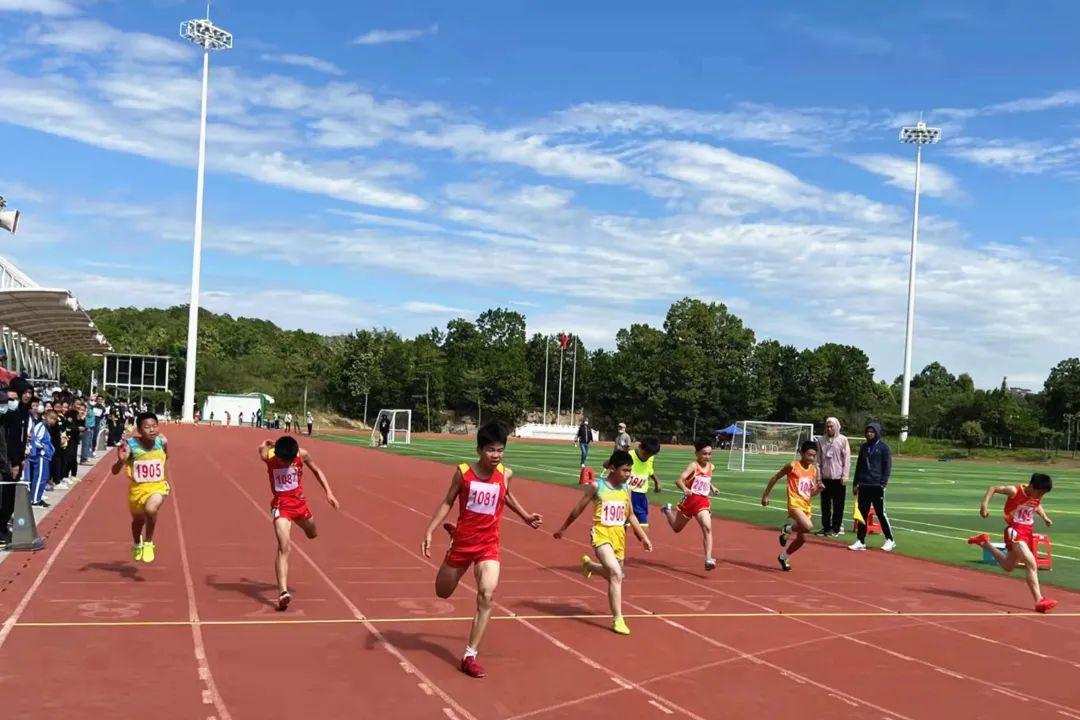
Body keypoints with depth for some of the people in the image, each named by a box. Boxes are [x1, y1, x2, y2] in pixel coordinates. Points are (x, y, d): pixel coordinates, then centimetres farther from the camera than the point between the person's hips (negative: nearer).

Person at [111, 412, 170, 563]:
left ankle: (148, 543, -5)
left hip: (158, 486, -1)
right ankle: (137, 544, 58)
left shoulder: (162, 441, -14)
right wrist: (121, 460, -43)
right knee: (138, 519, 23)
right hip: (137, 488, 1)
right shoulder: (131, 445, -22)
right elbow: (115, 471, -22)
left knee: (151, 510, -31)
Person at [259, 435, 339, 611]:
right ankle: (283, 592, -27)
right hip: (280, 505, -3)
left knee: (312, 534, 27)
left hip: (299, 501, 4)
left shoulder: (302, 454, -15)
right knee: (283, 547, -20)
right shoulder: (268, 456, -20)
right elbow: (263, 448, 5)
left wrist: (329, 492, -2)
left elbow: (317, 470, 2)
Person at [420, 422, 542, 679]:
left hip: (489, 545, 0)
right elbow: (447, 503, -3)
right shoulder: (463, 472, -14)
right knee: (443, 592, 20)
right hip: (462, 542, 0)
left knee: (487, 595, -22)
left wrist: (526, 516, 16)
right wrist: (429, 532, -12)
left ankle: (470, 655, -9)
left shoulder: (506, 474, -7)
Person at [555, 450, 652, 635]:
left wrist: (644, 537, 14)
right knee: (616, 573, -22)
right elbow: (578, 509, 2)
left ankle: (589, 564, 48)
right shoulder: (596, 486, -8)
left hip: (619, 535, 6)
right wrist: (563, 529, 10)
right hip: (601, 534, -6)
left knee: (615, 575, 17)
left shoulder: (625, 489, 6)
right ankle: (617, 619, -15)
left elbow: (630, 515, 17)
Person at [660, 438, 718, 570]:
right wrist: (684, 489, -49)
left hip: (703, 502, 3)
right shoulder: (693, 466, -17)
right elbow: (678, 480, -31)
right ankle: (668, 510, 50)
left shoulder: (711, 467, 3)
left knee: (707, 527, -20)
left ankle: (708, 559, -18)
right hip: (690, 499, -3)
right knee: (676, 528, 18)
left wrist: (712, 487, 12)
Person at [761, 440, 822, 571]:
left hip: (806, 506, 7)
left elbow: (811, 493, 15)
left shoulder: (814, 470, 9)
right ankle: (787, 529, 0)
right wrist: (766, 495, 3)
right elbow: (775, 478, 1)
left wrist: (819, 488, -7)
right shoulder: (793, 466, -8)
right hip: (795, 503, -7)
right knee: (808, 526, -30)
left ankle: (783, 557, 34)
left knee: (802, 538, 11)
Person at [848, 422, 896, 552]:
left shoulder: (883, 447, -3)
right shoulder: (864, 447, 13)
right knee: (862, 514, 5)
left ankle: (889, 540, 13)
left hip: (877, 486, -5)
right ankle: (861, 541, 10)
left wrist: (883, 483, -13)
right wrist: (856, 483, 12)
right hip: (863, 485, 5)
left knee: (881, 513, 0)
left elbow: (887, 467, -6)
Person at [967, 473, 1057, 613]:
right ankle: (1039, 601, -27)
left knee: (1008, 567, 22)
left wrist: (1045, 517, 11)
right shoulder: (1015, 491, -17)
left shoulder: (1038, 496, 1)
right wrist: (985, 503, -24)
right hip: (1015, 531, -7)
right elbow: (993, 488, -10)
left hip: (1028, 532, 7)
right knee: (1032, 565, -24)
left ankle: (984, 542, 40)